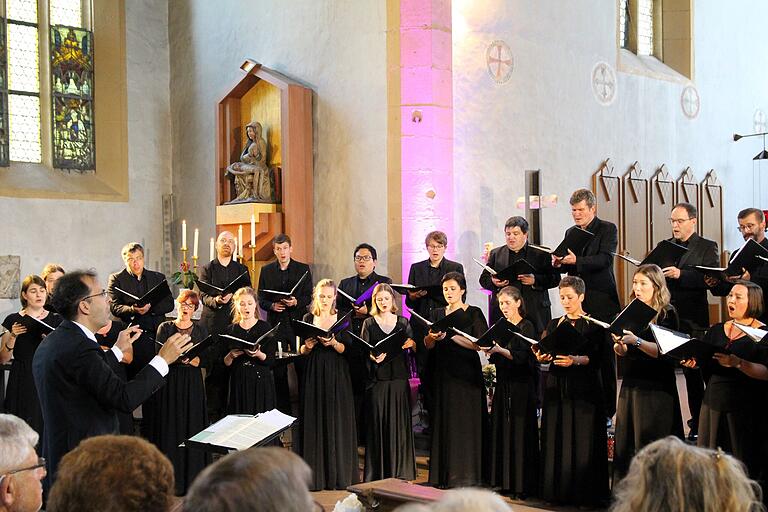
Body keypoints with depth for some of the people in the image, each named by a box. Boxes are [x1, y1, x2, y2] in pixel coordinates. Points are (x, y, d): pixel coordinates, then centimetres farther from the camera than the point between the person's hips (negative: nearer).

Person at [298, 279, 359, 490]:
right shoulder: (308, 318, 7)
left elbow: (347, 349, -3)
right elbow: (302, 352, 6)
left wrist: (334, 343, -21)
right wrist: (308, 346, -15)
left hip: (337, 376, -1)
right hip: (315, 375, 1)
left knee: (338, 422, -1)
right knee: (315, 422, 0)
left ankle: (340, 473, 7)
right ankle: (316, 475, 6)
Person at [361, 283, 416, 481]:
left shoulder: (403, 322, 10)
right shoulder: (369, 323, 6)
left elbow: (412, 346, 6)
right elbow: (363, 350, -1)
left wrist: (411, 344, -15)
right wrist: (373, 356, -21)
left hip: (399, 377, 1)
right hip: (377, 378, -1)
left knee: (399, 421, 1)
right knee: (378, 422, -1)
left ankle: (400, 470, 10)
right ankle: (377, 471, 6)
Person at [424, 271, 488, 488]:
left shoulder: (474, 313, -1)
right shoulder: (437, 314, 13)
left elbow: (479, 343, -13)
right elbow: (428, 345, 6)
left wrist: (450, 335, -20)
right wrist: (432, 336, -17)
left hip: (467, 375, -4)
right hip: (444, 375, 4)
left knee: (466, 424, -4)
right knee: (444, 424, 3)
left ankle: (467, 475, 3)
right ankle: (444, 475, 9)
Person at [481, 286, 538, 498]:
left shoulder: (526, 327, -4)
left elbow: (523, 357, -16)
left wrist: (499, 349, -25)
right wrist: (489, 350, -5)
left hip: (521, 387, -6)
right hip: (503, 385, 6)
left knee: (520, 433, -6)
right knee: (501, 432, 4)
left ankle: (523, 485, -1)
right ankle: (505, 481, 11)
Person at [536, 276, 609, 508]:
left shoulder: (593, 325, 1)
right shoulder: (554, 325, 16)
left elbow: (596, 358, -9)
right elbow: (542, 352, 9)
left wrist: (575, 360, -24)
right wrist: (542, 357, -13)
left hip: (584, 388, -4)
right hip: (556, 387, 4)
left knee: (583, 440, -6)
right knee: (556, 439, 2)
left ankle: (585, 493, 0)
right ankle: (558, 490, 9)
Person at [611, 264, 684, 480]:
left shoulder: (666, 313, -6)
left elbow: (664, 352, -16)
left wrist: (636, 341, -28)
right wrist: (619, 343, -7)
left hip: (656, 388, -6)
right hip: (630, 384, 6)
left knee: (649, 445, -5)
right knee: (625, 444, 6)